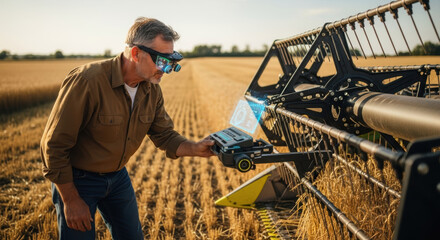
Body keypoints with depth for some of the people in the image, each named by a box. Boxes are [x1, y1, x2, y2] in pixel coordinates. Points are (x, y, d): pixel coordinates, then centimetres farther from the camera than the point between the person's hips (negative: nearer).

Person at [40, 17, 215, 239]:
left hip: (117, 177, 6)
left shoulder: (152, 90, -8)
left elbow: (164, 135, 0)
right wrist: (71, 200, -17)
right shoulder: (86, 81, -29)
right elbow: (54, 145, -23)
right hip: (75, 179, -6)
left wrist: (195, 148, -21)